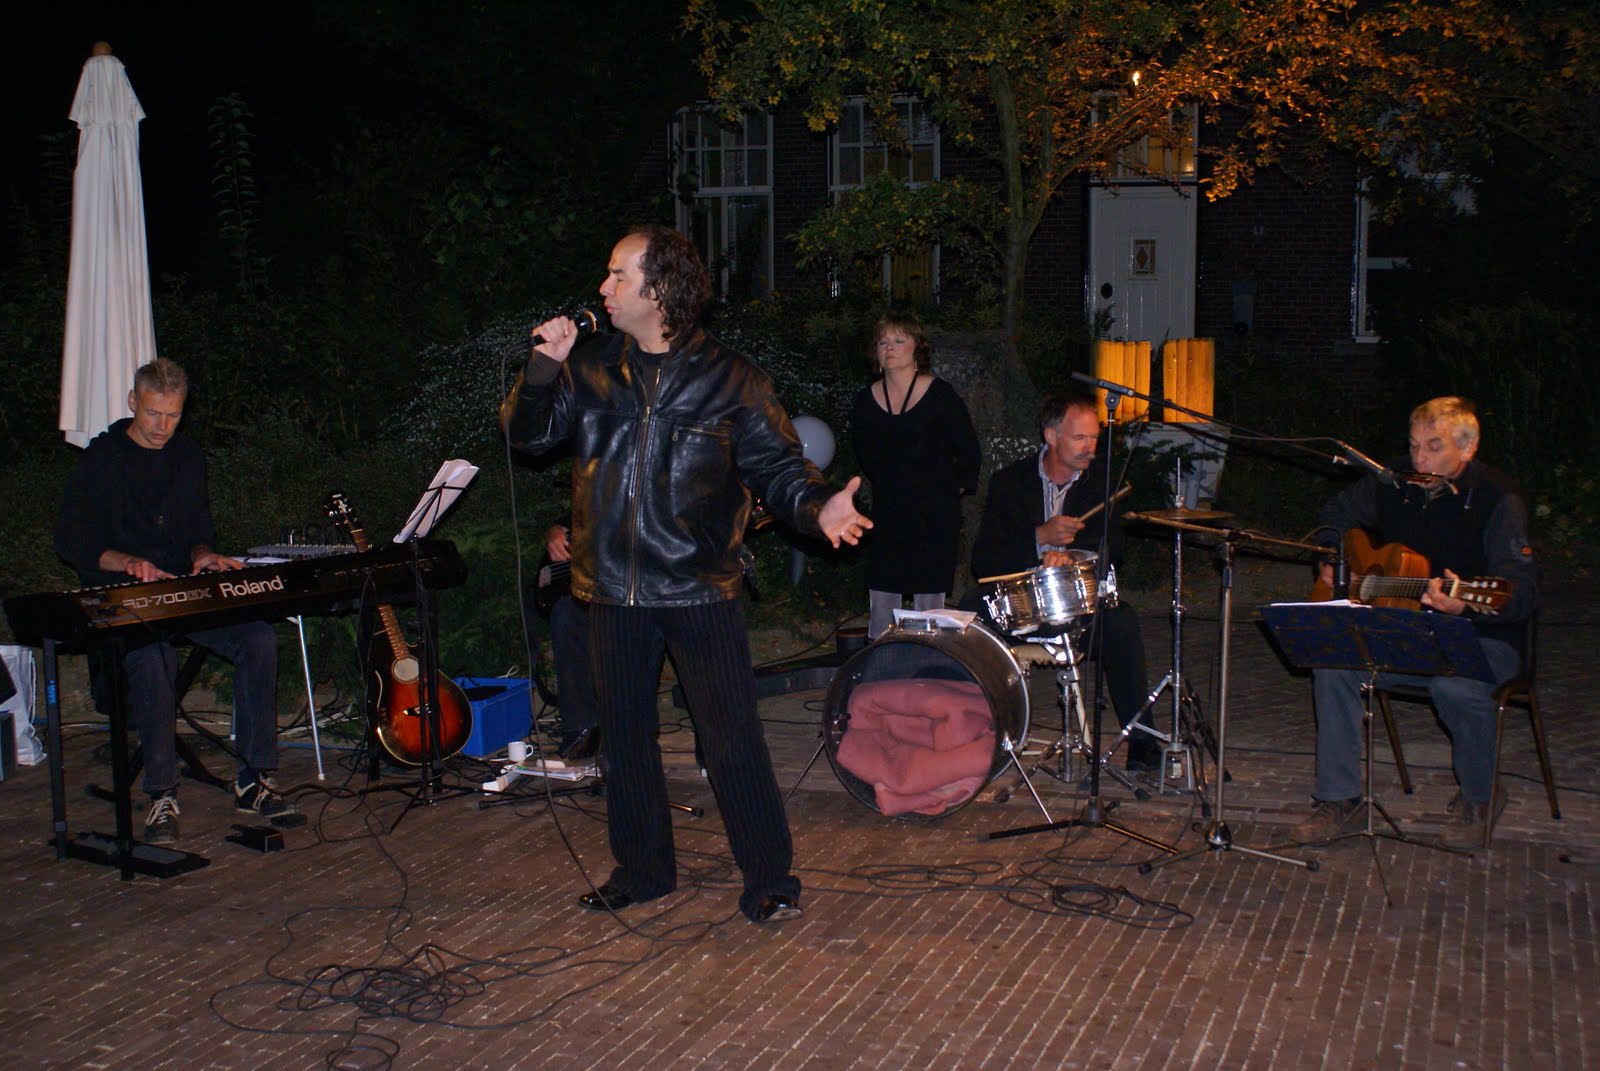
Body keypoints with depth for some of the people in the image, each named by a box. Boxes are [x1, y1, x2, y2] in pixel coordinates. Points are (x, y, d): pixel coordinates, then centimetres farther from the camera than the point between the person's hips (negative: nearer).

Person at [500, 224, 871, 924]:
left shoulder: (729, 380, -3)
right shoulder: (591, 368, 6)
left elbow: (777, 466, -3)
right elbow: (527, 434, 5)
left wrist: (817, 507, -22)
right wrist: (544, 369, -12)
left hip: (700, 587, -4)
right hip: (615, 588, 4)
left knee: (731, 735, -4)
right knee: (624, 733, 14)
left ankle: (769, 879, 8)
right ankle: (641, 870, 30)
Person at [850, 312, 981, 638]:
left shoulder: (941, 397, -6)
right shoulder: (866, 401, 4)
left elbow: (970, 455, 2)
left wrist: (952, 490, 3)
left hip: (935, 517, -3)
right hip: (886, 518, 3)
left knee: (929, 600, -2)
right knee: (881, 604, 2)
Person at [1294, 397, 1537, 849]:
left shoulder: (1497, 498, -14)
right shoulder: (1395, 485, 2)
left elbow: (1522, 590, -24)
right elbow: (1336, 514, 24)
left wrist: (1466, 605, -44)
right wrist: (1332, 561, 5)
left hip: (1480, 638, -5)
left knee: (1456, 687, -36)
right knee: (1331, 664, -20)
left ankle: (1478, 798, -5)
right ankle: (1340, 800, -9)